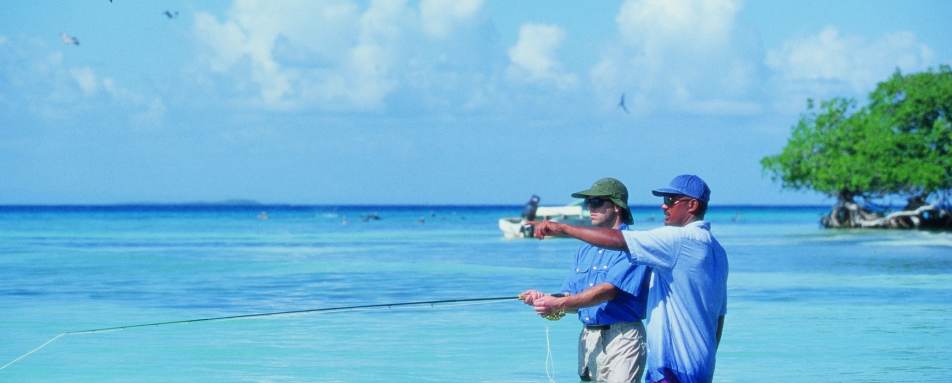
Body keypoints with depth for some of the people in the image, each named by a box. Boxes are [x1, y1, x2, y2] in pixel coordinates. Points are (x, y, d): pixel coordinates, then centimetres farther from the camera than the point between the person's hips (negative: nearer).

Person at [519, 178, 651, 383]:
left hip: (620, 337, -8)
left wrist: (560, 303, -25)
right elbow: (570, 297, 13)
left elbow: (608, 291, -20)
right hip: (587, 338, 8)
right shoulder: (586, 249, 17)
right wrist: (545, 299, -9)